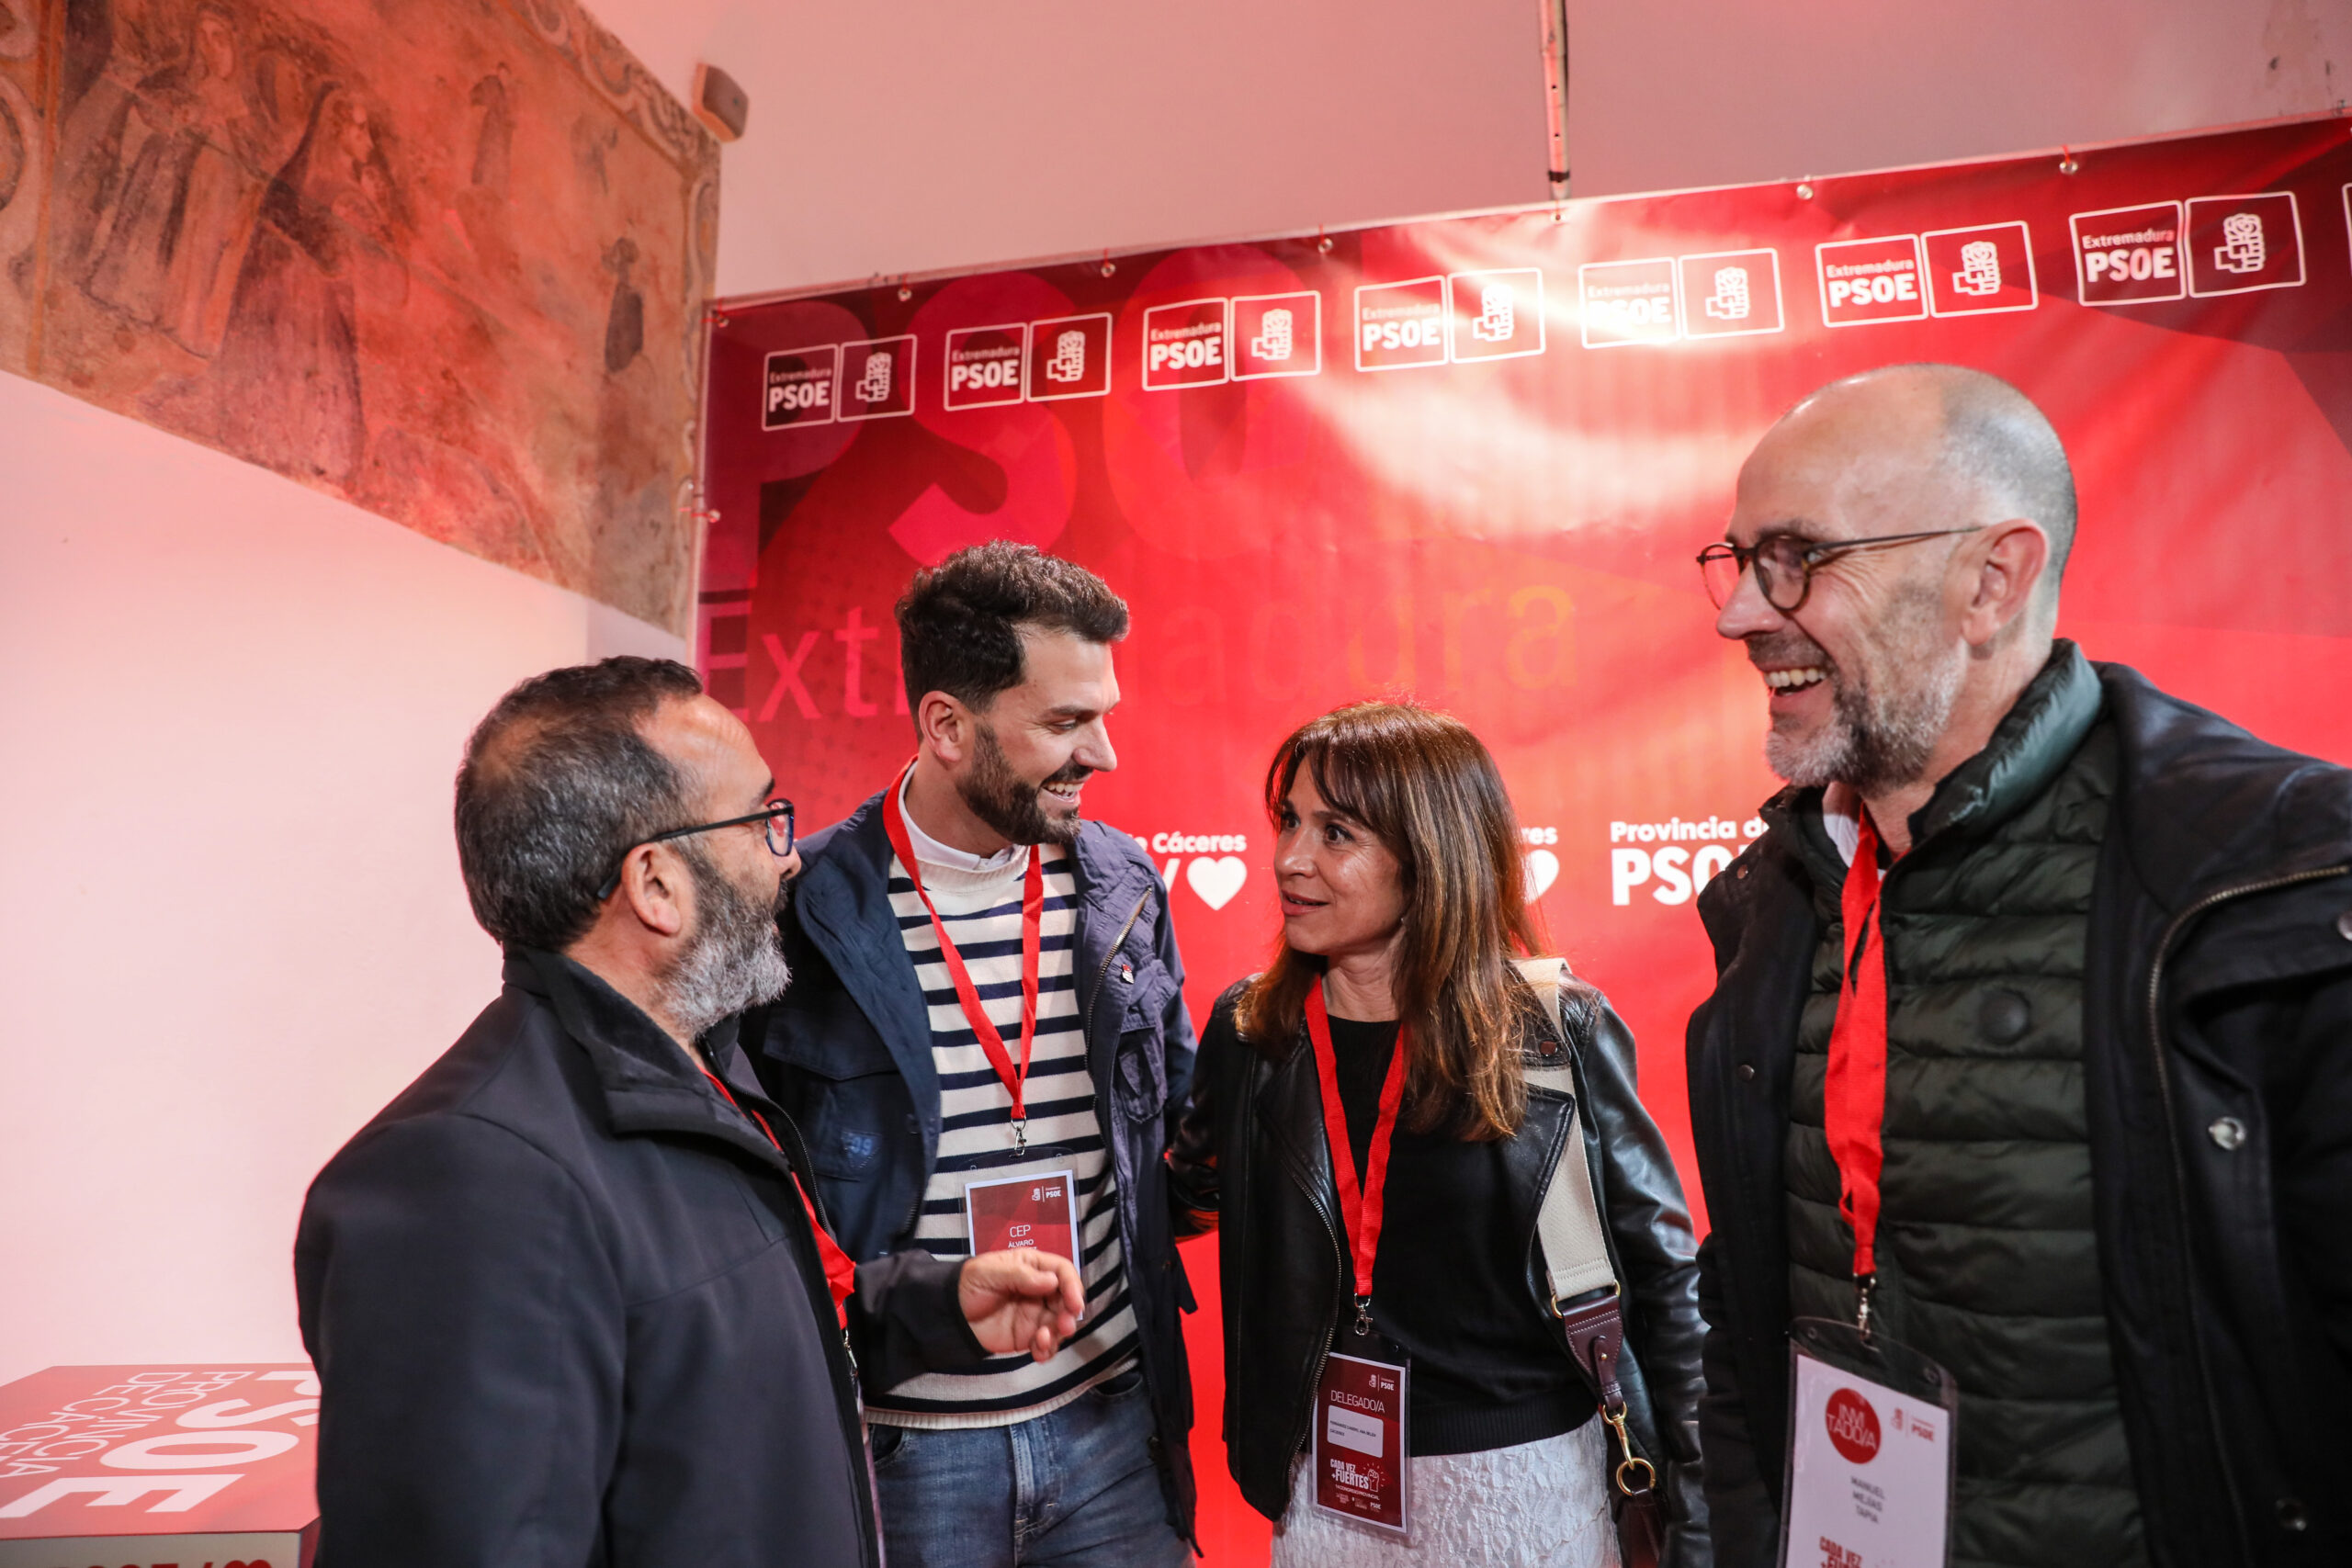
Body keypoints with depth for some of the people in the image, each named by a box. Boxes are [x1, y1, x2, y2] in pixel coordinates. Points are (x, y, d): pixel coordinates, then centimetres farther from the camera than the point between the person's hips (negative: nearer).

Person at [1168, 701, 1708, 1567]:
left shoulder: (1559, 1034, -13)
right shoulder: (1248, 1032, -6)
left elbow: (1659, 1272, -4)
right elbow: (1189, 1191, 11)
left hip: (1528, 1472, -2)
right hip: (1327, 1484, 2)